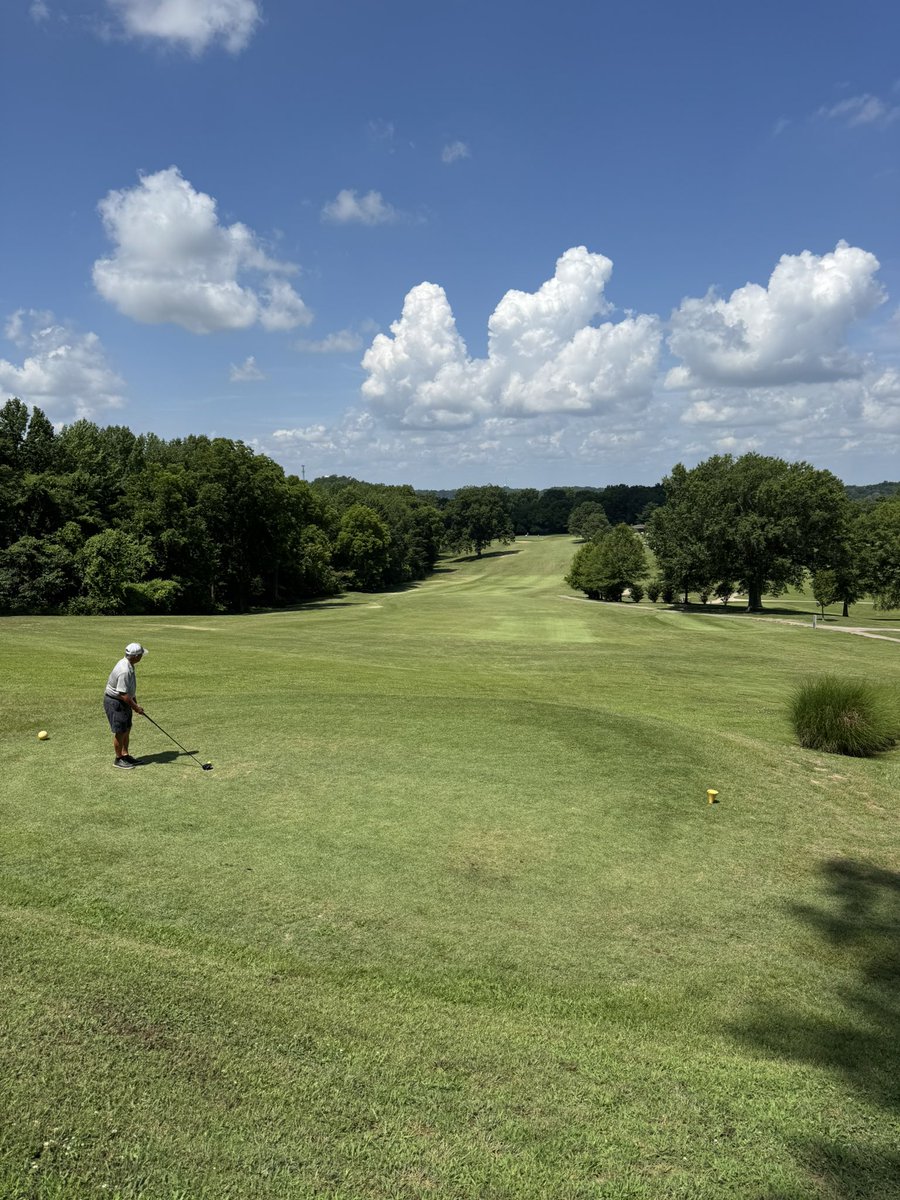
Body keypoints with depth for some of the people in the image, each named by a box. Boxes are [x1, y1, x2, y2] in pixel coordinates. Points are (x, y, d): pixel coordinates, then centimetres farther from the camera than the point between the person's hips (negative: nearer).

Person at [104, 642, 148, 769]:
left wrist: (135, 702, 15)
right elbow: (123, 695, -28)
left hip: (124, 702, 10)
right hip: (114, 702, -10)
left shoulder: (129, 665, 1)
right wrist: (136, 708, -16)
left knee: (127, 729, 16)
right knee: (120, 731, 1)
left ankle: (125, 754, 28)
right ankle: (118, 759, 14)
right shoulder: (124, 671, -31)